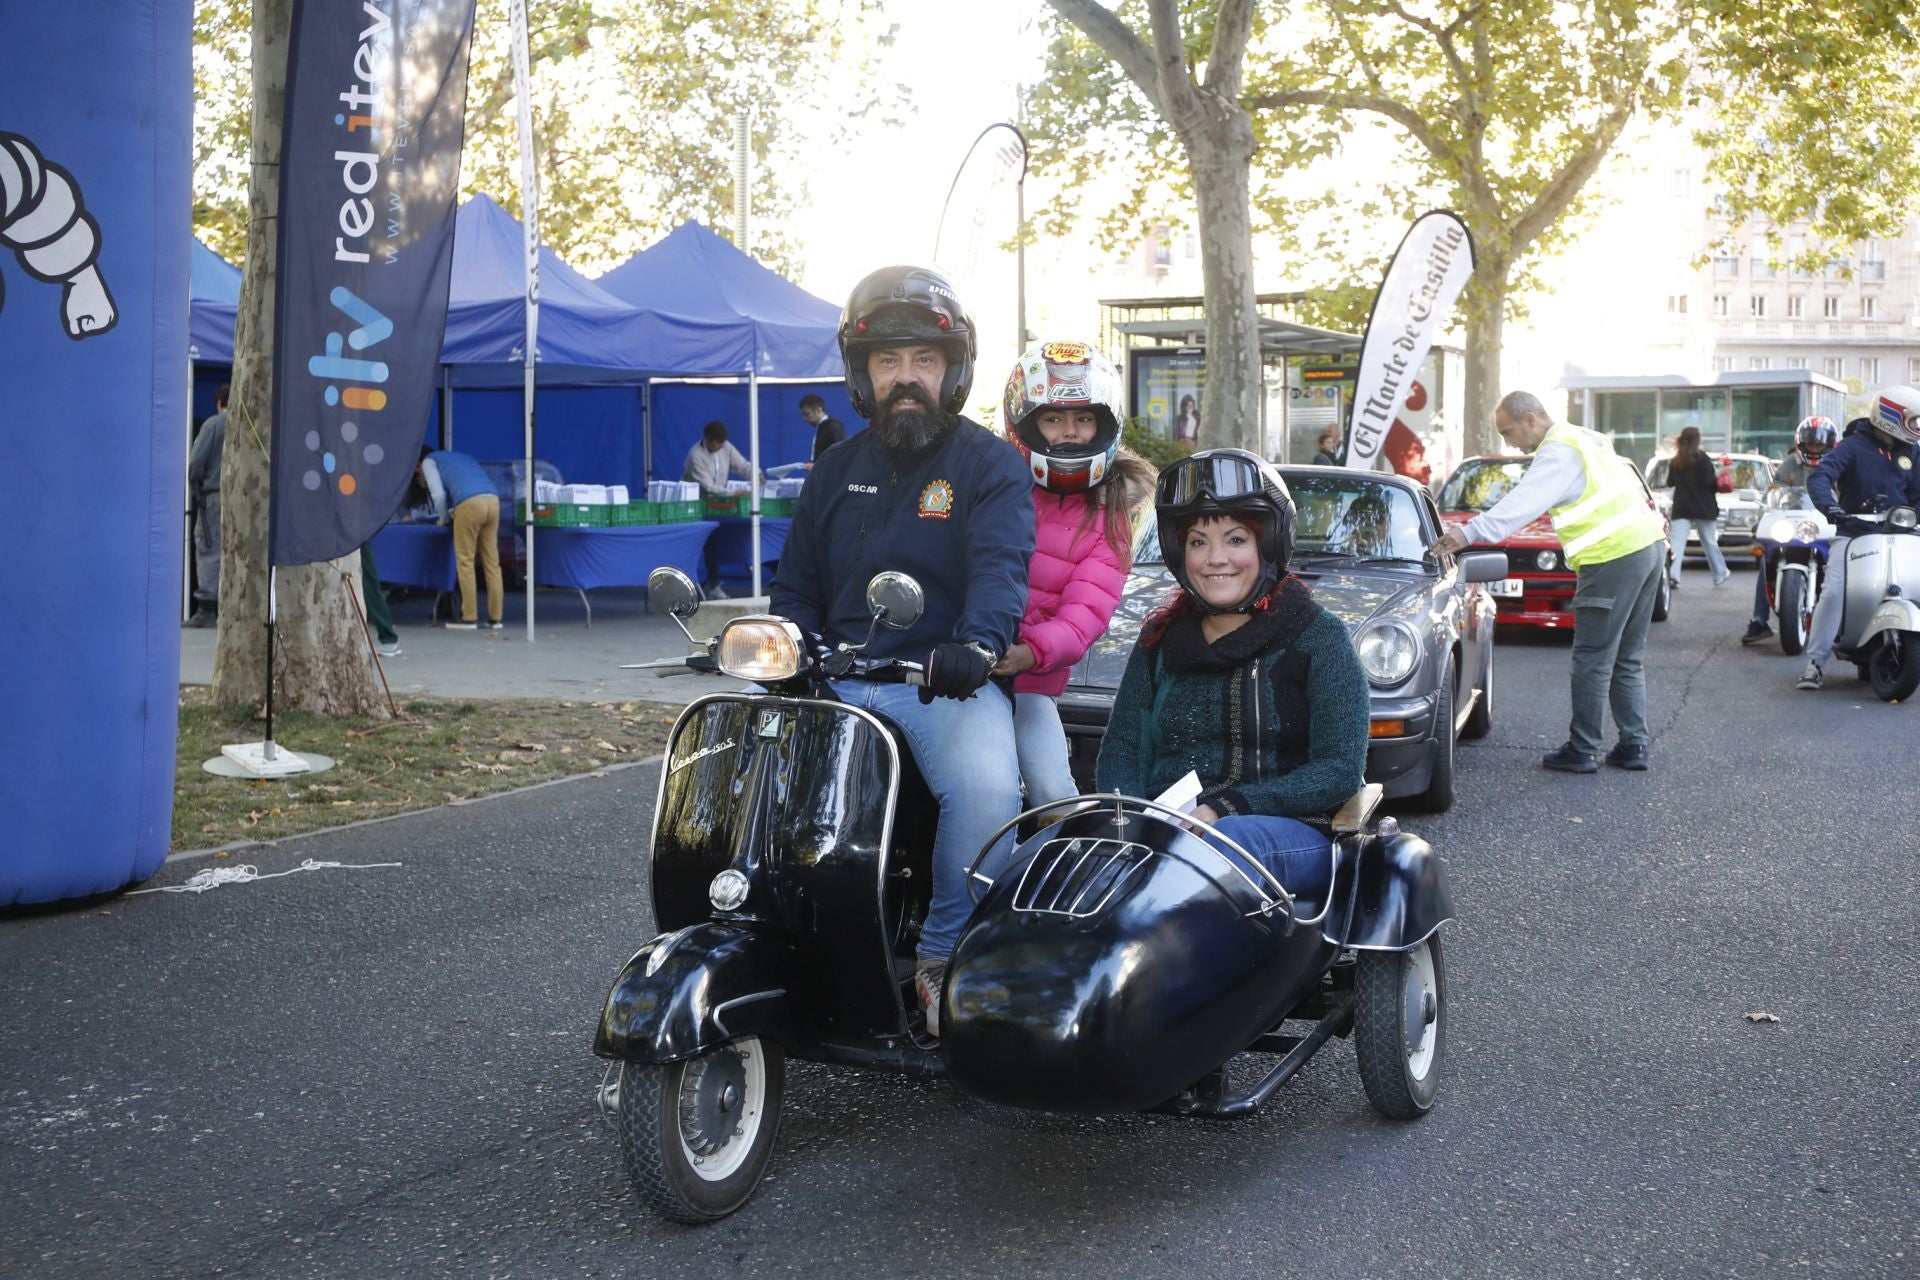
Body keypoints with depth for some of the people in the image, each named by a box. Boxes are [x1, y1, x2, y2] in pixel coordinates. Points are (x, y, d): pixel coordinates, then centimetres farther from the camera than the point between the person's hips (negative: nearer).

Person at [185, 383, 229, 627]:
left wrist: (195, 487, 9)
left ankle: (206, 607, -5)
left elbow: (196, 461, -6)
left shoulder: (213, 424, -1)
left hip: (215, 497, -3)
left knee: (209, 551, 0)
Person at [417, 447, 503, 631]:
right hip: (492, 499, 6)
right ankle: (495, 618, 7)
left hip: (469, 503, -6)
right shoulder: (459, 457, 37)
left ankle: (469, 617, 1)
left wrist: (443, 518, 23)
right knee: (492, 562, 7)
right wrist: (452, 513, 36)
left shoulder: (428, 461, 18)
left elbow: (438, 494, 6)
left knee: (465, 561, 2)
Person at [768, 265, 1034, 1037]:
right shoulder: (837, 469, 19)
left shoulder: (990, 466, 3)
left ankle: (945, 955, -11)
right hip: (836, 677, 5)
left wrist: (978, 641, -37)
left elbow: (1002, 565, -15)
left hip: (946, 681, -4)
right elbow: (796, 583, 21)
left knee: (987, 785, -33)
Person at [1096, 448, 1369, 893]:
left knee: (1224, 843, -40)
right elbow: (1121, 749, 11)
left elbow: (1342, 769, -5)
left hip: (1293, 838, -3)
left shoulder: (1320, 637, 4)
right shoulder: (1159, 642, 17)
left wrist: (1221, 809, -18)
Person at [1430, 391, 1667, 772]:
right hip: (1649, 544, 10)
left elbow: (1521, 504, -25)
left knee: (1593, 661, -2)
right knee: (1628, 659, 15)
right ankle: (1633, 745, 18)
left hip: (1614, 559, -10)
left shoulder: (1557, 452, -13)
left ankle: (1581, 751, 4)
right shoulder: (1586, 438, 19)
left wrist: (1469, 533, -31)